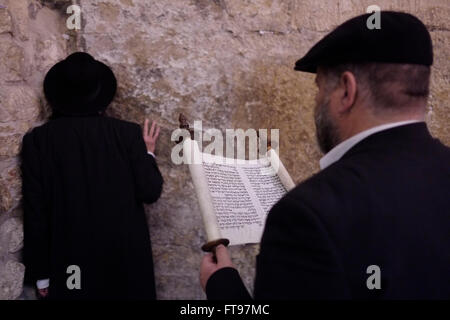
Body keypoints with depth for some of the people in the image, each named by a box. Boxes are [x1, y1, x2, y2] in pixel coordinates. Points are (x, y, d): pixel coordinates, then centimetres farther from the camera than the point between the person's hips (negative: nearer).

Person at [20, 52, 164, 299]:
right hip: (125, 258, 0)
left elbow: (34, 212, -5)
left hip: (69, 260, 0)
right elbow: (149, 191, -8)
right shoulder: (128, 133, -7)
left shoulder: (38, 140, -6)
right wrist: (148, 153, 11)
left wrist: (40, 273, 2)